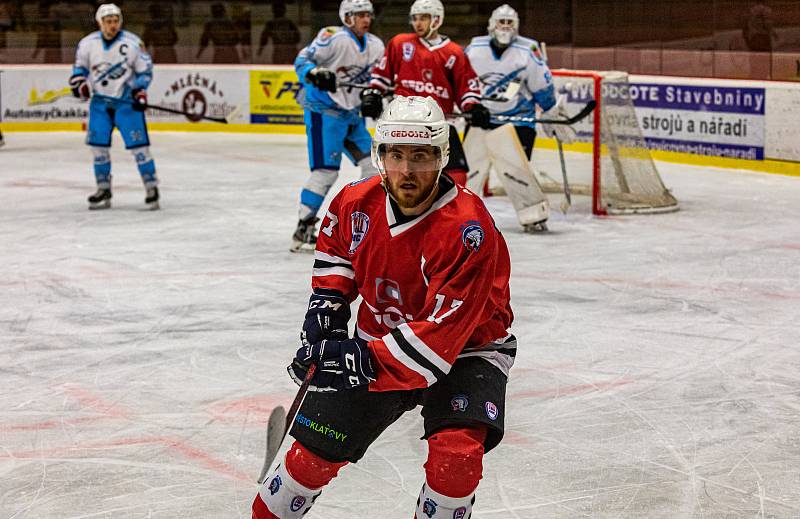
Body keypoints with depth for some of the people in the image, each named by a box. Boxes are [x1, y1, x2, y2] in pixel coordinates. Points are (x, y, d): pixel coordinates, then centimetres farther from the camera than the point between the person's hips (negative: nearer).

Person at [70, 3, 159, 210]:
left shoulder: (133, 43, -11)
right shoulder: (88, 43, -2)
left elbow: (145, 70, -3)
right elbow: (80, 65, 13)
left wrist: (140, 92, -13)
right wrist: (78, 82, -4)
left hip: (127, 101, -4)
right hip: (100, 100, 4)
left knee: (138, 144, -9)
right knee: (98, 144, 3)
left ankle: (152, 188, -2)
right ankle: (104, 190, 14)